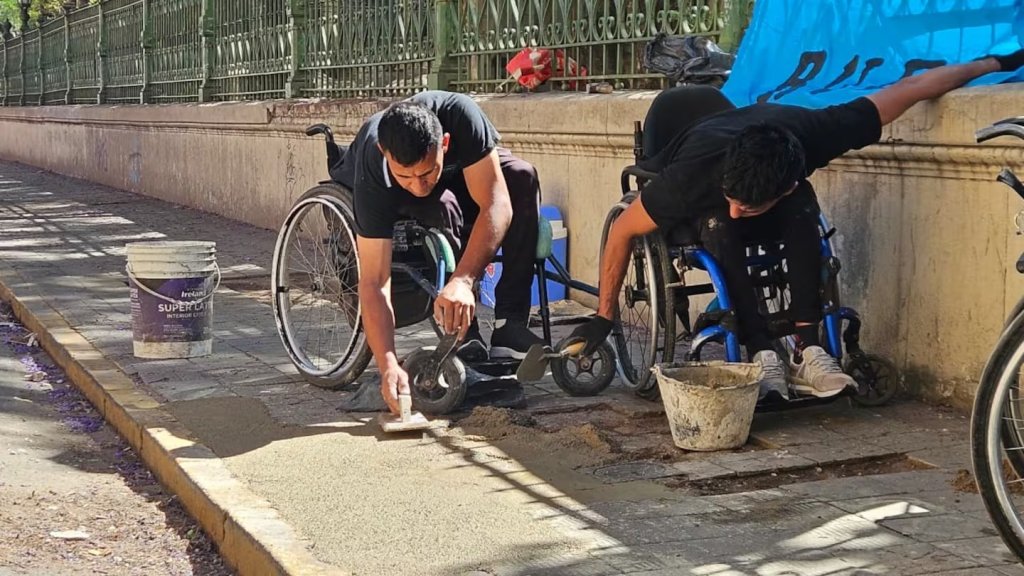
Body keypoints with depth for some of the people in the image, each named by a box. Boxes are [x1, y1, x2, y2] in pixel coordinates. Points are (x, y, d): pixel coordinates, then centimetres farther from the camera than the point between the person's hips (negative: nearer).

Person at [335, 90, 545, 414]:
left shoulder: (460, 115, -41)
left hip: (457, 176, 2)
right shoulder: (373, 174, -41)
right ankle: (466, 342, -24)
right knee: (444, 206, -37)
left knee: (522, 178, -30)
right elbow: (374, 282, -41)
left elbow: (497, 205, -40)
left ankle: (509, 324, -24)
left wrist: (463, 281, -53)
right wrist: (389, 365, -52)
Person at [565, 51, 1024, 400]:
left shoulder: (811, 134, -37)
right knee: (720, 229, -37)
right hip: (698, 209, -2)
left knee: (803, 209, -32)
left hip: (779, 208, 2)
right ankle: (762, 355, -32)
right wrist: (604, 316, -25)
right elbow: (622, 230, -27)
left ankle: (807, 349, -30)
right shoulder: (692, 177, -42)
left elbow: (909, 88, -25)